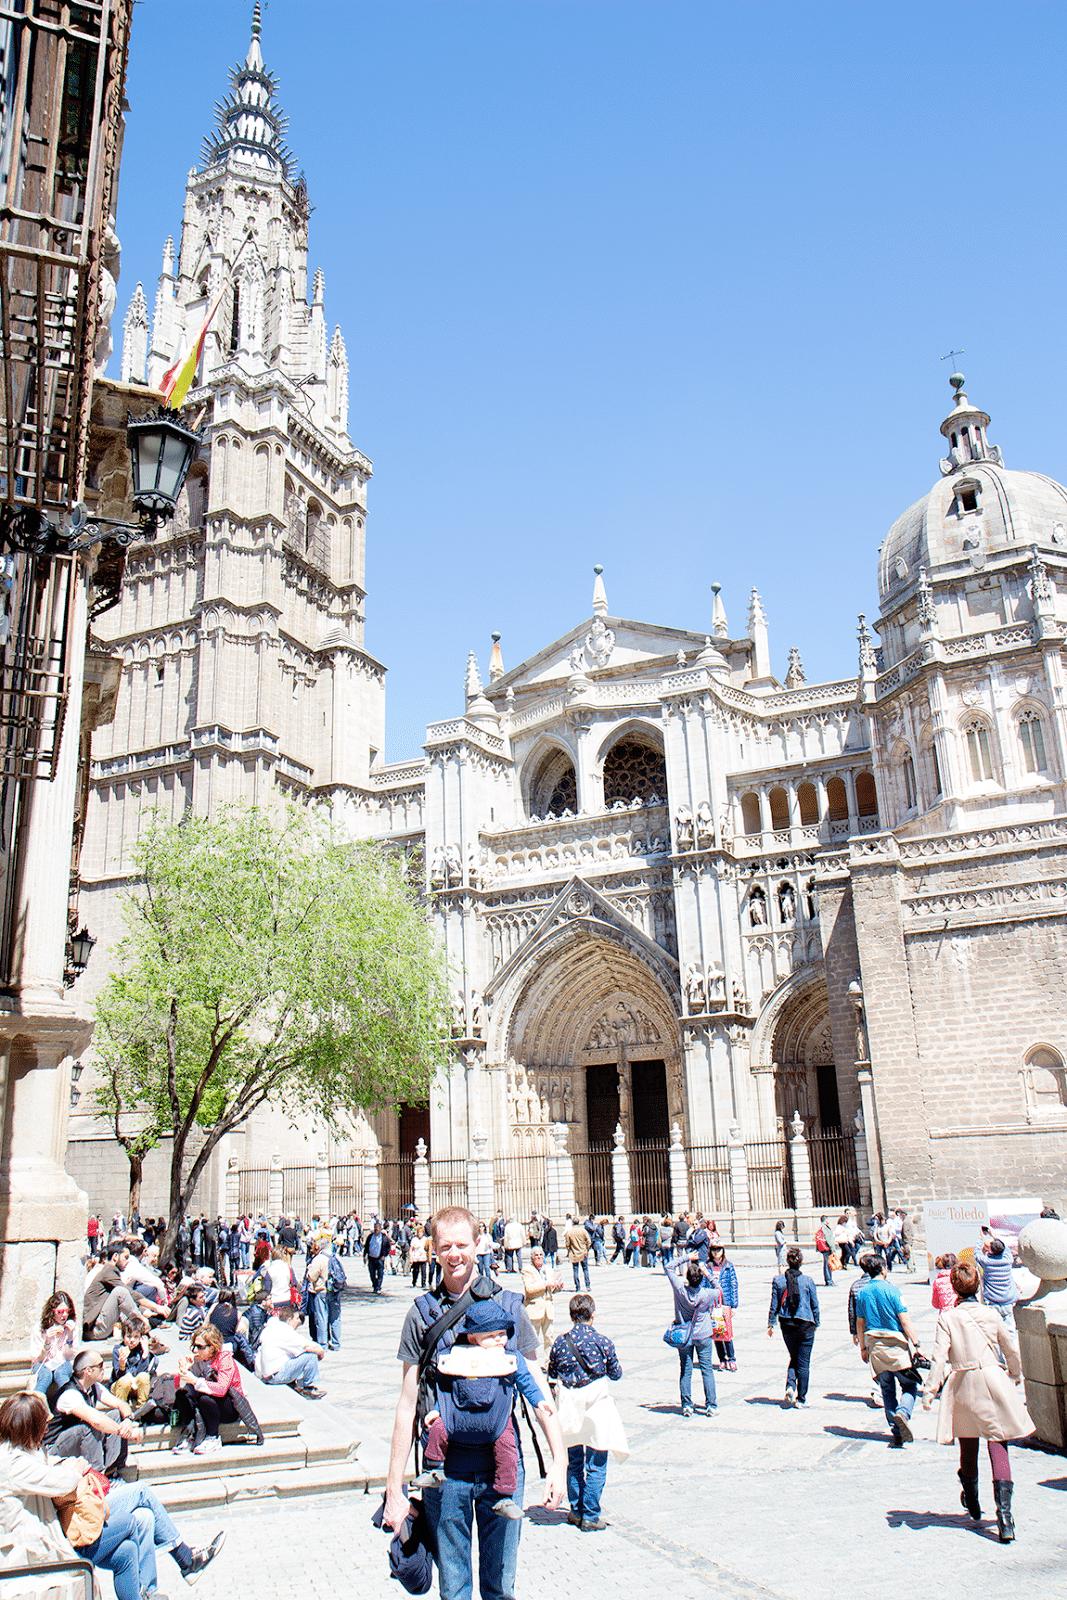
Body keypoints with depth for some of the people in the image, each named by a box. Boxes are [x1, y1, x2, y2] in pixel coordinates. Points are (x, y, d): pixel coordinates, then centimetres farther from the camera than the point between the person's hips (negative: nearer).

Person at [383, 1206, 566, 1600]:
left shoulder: (508, 1305, -1)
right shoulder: (422, 1314, -2)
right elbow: (408, 1403, 1)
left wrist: (559, 1460, -2)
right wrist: (394, 1487, 0)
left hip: (503, 1465, 0)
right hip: (445, 1469, 0)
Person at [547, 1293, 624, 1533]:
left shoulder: (560, 1342, -4)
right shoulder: (603, 1342, -11)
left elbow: (552, 1373, 8)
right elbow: (616, 1374, 0)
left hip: (569, 1406, 3)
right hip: (596, 1405, -3)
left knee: (573, 1462, 18)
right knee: (596, 1465, 6)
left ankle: (576, 1511, 26)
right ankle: (590, 1517, 7)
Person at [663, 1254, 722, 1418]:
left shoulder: (680, 1289, -19)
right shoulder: (707, 1294, -19)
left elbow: (668, 1267, -8)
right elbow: (719, 1291, 6)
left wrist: (686, 1258, -6)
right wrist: (708, 1275, 0)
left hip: (683, 1336, 0)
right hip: (703, 1336, 0)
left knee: (685, 1370, 9)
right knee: (707, 1369, 9)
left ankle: (686, 1405, 10)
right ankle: (711, 1405, 10)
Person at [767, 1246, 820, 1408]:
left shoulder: (778, 1280, -5)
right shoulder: (807, 1280, -9)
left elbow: (774, 1304, -2)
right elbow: (815, 1305, -2)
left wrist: (770, 1324, 7)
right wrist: (816, 1324, 12)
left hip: (787, 1326, 2)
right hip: (806, 1326, -2)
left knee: (794, 1358, 21)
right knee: (804, 1362, 9)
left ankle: (790, 1386, 0)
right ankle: (801, 1398, 13)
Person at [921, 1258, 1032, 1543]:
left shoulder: (948, 1317, -8)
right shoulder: (991, 1314, -2)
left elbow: (939, 1356, -13)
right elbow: (1011, 1349, 12)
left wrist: (930, 1391, -9)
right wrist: (1015, 1374, 32)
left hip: (964, 1386, 0)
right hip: (993, 1380, 0)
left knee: (968, 1447, 17)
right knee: (998, 1448, 1)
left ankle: (972, 1502, 37)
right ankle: (1004, 1511, -12)